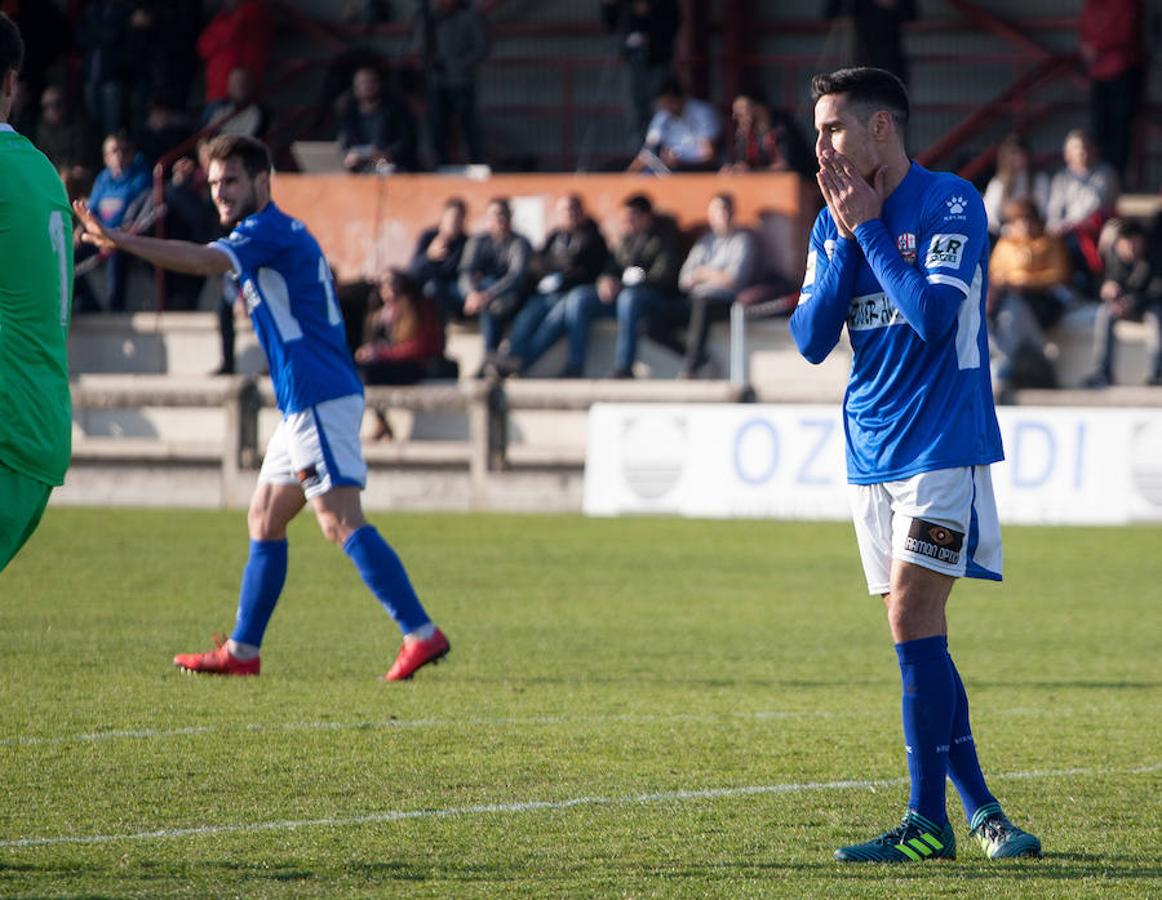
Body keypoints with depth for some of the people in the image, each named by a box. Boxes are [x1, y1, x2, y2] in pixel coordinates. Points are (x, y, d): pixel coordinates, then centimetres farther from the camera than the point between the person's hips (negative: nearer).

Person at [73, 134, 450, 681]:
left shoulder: (270, 230, -10)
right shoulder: (282, 235, 21)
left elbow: (207, 261, -28)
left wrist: (120, 241, -31)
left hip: (319, 401, -11)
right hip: (305, 404, 11)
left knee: (341, 522, -16)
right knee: (264, 520, 13)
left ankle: (422, 633, -21)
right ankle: (242, 651, 17)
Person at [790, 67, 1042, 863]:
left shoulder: (950, 203, -10)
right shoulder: (834, 223, 10)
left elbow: (935, 315, -21)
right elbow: (811, 340, 4)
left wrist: (868, 229, -14)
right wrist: (845, 241, -6)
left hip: (942, 446, -7)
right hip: (873, 454, 7)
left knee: (912, 623, -14)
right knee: (919, 642, 7)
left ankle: (929, 822, -10)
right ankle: (980, 810, 12)